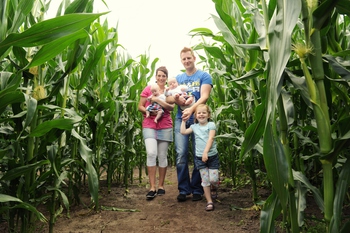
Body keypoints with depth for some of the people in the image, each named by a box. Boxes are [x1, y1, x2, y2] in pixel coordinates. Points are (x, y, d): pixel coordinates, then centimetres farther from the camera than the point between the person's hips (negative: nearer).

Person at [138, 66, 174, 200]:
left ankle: (161, 186, 17)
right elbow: (140, 107, 6)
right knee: (151, 153, -15)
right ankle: (152, 187, -6)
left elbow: (171, 107, -7)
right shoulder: (148, 89, 6)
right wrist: (149, 112, -12)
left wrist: (158, 100, -18)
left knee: (163, 156, 5)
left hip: (165, 127, 2)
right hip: (149, 125, -1)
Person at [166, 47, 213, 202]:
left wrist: (191, 109, -27)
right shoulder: (178, 78, 16)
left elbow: (204, 96, -10)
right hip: (181, 119, 3)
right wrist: (176, 99, -16)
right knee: (181, 154, -3)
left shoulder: (204, 76, 4)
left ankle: (197, 189, 13)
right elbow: (168, 98, 8)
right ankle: (183, 189, 7)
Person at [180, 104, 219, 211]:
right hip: (199, 157, 3)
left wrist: (206, 152, -23)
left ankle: (215, 187, 33)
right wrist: (184, 120, 10)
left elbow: (210, 139, -13)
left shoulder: (211, 124, -4)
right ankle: (209, 201, 14)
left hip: (212, 156, -2)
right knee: (205, 180, 4)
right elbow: (183, 131, 6)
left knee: (213, 179, -4)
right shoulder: (194, 126, 9)